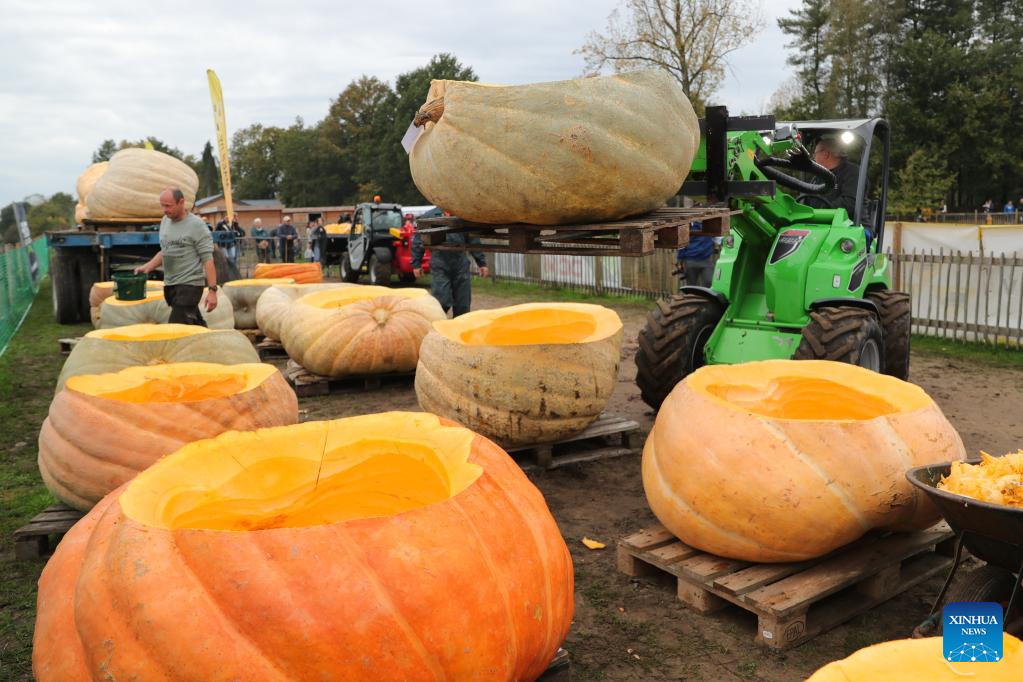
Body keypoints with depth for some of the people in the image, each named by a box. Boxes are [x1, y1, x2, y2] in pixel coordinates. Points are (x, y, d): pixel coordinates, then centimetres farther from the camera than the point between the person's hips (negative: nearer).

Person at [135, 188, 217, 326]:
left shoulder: (196, 225, -10)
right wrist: (148, 267, 8)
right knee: (197, 326, 12)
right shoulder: (165, 221, 12)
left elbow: (208, 260, -13)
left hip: (189, 284, -7)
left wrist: (212, 290, -18)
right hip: (170, 284, 7)